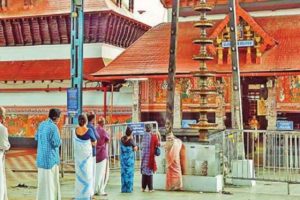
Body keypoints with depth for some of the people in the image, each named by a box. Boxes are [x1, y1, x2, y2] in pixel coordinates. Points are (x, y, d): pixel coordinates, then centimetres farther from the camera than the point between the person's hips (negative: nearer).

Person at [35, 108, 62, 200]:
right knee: (51, 180, 1)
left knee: (42, 179, 15)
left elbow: (36, 138, 17)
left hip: (41, 157, 7)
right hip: (51, 157, -7)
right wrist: (59, 140, 1)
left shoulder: (41, 124, 6)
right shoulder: (54, 127, -16)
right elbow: (57, 143, -19)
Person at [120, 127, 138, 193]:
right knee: (129, 172, 3)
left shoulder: (122, 139, -2)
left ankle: (124, 188, 11)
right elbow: (135, 149, -6)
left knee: (124, 172, 9)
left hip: (123, 157, 4)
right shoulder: (131, 140, -14)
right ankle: (129, 188, 5)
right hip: (129, 158, -4)